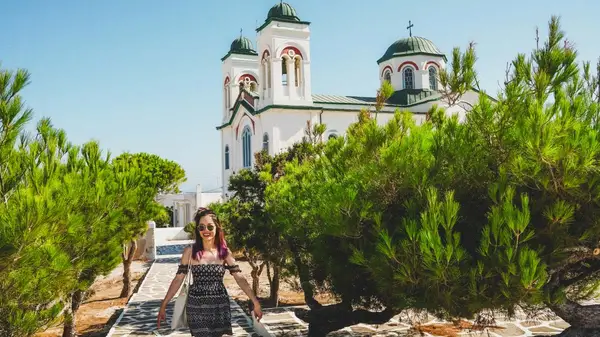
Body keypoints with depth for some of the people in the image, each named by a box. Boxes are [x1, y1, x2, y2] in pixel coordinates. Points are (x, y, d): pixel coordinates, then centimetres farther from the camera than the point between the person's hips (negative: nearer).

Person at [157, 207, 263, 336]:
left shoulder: (225, 252, 0)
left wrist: (255, 302, -8)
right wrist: (163, 305, -6)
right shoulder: (190, 252, -4)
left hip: (220, 306, 1)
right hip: (196, 306, -1)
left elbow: (240, 278, -3)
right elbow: (178, 279, -2)